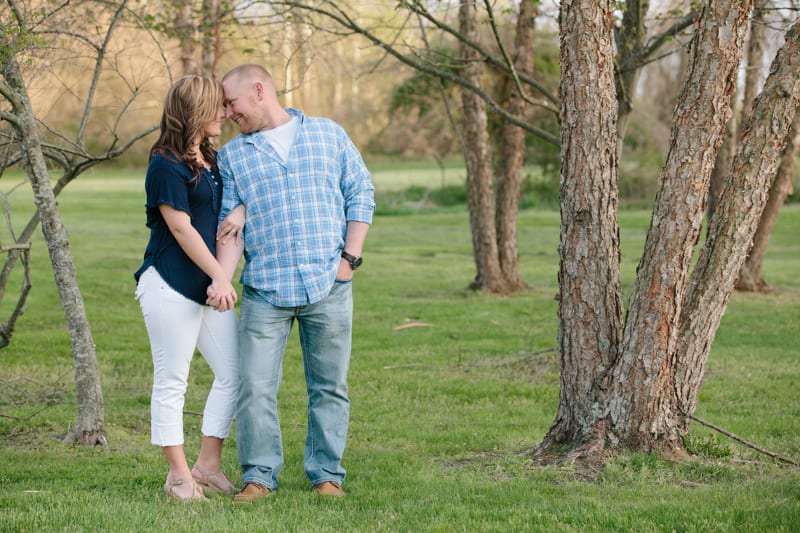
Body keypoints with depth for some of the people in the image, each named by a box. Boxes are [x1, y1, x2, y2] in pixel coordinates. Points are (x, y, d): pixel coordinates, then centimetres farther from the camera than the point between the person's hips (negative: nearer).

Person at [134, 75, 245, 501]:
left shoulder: (213, 161, 13)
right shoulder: (166, 166, -12)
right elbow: (181, 228, -15)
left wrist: (241, 209, 7)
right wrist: (220, 276, -15)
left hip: (208, 286, 9)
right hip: (170, 286, -9)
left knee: (233, 373, 7)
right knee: (171, 382, 0)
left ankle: (208, 466, 16)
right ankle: (179, 475, 7)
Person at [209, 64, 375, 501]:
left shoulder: (328, 135, 9)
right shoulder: (232, 155, 11)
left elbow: (360, 194, 10)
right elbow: (229, 223, 5)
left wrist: (350, 257, 0)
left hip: (329, 285, 0)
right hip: (264, 290, 1)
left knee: (329, 387, 5)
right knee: (255, 387, -6)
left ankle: (326, 473, 15)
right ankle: (259, 475, 5)